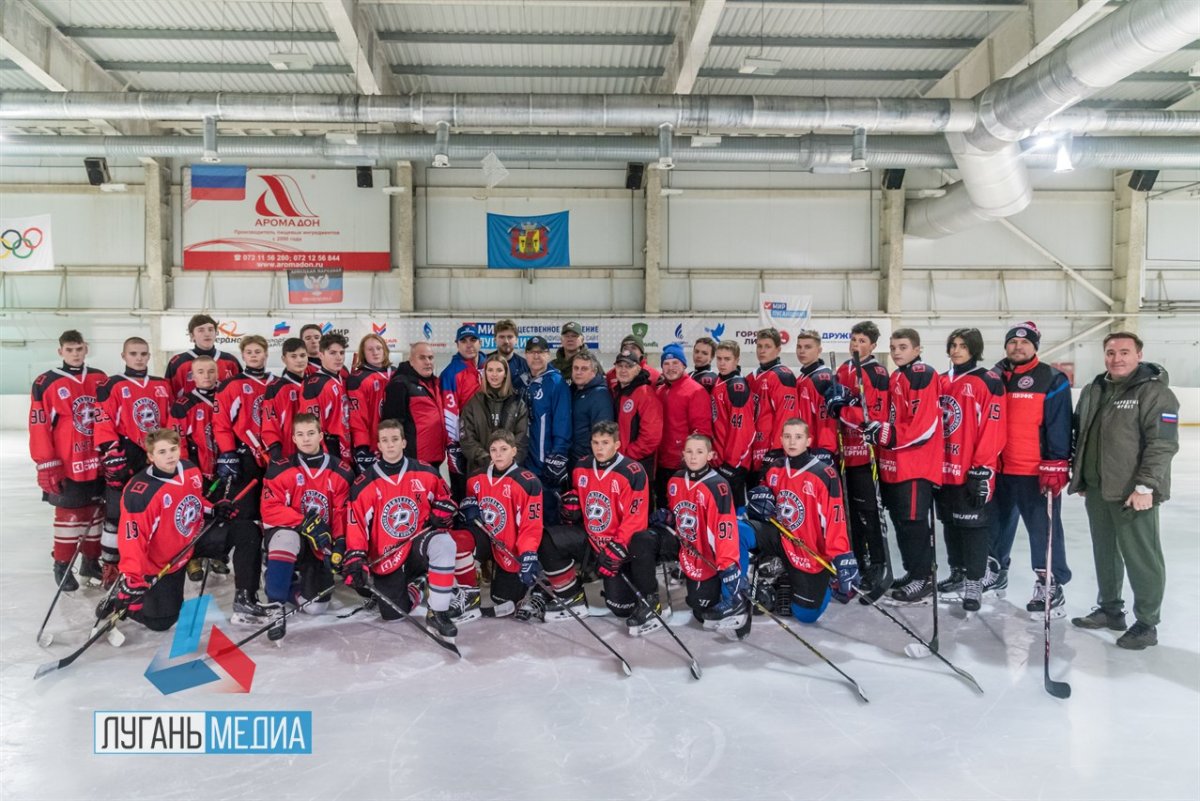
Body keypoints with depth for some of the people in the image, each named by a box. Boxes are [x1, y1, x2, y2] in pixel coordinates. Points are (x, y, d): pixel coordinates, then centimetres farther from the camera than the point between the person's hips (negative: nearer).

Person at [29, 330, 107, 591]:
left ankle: (91, 561, 25)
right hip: (67, 466, -4)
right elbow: (39, 427, -9)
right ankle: (62, 566, 15)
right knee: (69, 513, 1)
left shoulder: (100, 379, 6)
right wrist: (46, 466, -12)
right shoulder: (46, 383, -7)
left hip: (98, 462, 4)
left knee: (96, 510, 12)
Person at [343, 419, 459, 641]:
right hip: (386, 558, 0)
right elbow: (356, 525, -5)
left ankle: (438, 614, -25)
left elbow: (444, 497, 15)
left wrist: (440, 515, -5)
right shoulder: (364, 485, -4)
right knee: (392, 613, -14)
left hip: (419, 544, 0)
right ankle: (412, 587, 24)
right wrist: (355, 560, -14)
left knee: (443, 543, -36)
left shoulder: (425, 472, -1)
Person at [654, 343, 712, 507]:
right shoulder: (658, 392, 13)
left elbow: (701, 430, -15)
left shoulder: (696, 391, -10)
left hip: (684, 465, -7)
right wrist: (654, 458, 12)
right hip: (661, 464, 7)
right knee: (662, 508, 18)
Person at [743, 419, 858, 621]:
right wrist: (760, 500, -11)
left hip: (811, 554, -4)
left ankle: (823, 582, 31)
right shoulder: (774, 469, -1)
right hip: (780, 538, 4)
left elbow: (835, 520, -22)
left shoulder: (825, 474, -19)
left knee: (806, 615, -1)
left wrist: (843, 561, -28)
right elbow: (763, 494, 15)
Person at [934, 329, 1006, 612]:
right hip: (944, 469, 7)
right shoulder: (940, 381, 11)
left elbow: (993, 431, -14)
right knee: (950, 524, 16)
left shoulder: (988, 382, -9)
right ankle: (958, 573, 30)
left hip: (973, 472, -7)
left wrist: (982, 471, -16)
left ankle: (974, 582, 8)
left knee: (973, 525, -1)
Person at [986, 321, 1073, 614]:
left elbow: (1060, 427, -10)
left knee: (1043, 528, 1)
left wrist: (1056, 466, -15)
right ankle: (995, 570, 35)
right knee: (997, 523, 18)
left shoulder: (1052, 380, -7)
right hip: (997, 469, 6)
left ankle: (1050, 585, 11)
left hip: (1037, 472, -5)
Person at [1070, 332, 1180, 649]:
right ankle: (1110, 609, 32)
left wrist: (1145, 486, -22)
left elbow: (1163, 444, -17)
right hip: (1096, 490, 8)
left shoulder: (1155, 392, -11)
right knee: (1104, 552, 18)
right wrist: (1080, 478, 17)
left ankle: (1146, 624, 12)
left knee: (1141, 558, 0)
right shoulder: (1092, 391, 12)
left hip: (1134, 493, -7)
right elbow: (1080, 436, 19)